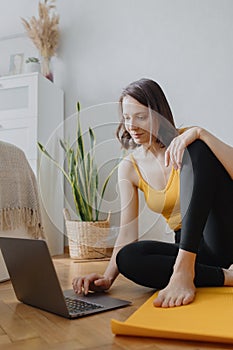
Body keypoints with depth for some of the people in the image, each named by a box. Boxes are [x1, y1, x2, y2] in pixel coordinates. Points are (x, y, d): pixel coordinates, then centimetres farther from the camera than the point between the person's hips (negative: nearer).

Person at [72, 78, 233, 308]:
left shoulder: (187, 141, -3)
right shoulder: (130, 168, 5)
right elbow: (127, 234, -1)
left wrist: (200, 133, -28)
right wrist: (107, 278, -15)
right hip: (191, 250, 3)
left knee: (196, 149, -24)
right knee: (128, 257, -27)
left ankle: (184, 271, -35)